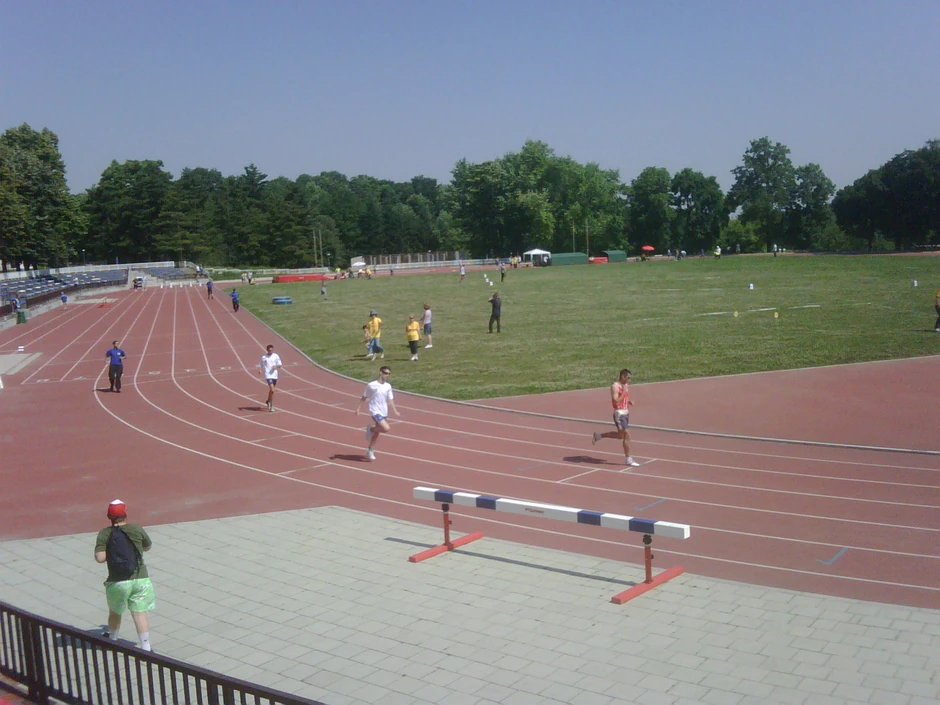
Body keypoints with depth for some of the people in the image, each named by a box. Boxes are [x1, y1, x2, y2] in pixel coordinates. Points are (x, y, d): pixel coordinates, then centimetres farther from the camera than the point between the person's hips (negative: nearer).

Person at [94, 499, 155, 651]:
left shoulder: (104, 534, -4)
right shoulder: (137, 529, -2)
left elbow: (100, 558, -13)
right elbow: (148, 547, 14)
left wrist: (111, 551, 8)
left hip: (117, 582, 0)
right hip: (140, 579, 0)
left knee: (114, 612, 23)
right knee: (140, 614, 0)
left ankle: (112, 640, 44)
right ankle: (146, 648, -3)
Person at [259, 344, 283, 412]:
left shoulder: (276, 356, 4)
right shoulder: (264, 357, -1)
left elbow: (280, 365, 5)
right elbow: (261, 366, 6)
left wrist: (276, 366, -16)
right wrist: (261, 371, -14)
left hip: (274, 375, 4)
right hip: (268, 375, -4)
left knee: (271, 390, 19)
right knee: (272, 390, -16)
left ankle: (268, 401, 45)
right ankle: (271, 406, -7)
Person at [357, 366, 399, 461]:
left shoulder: (388, 386, 5)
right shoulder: (371, 385, -10)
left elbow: (390, 399, 8)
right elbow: (364, 398, -1)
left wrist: (395, 410, -3)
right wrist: (358, 408, 0)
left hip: (384, 412, 6)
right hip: (375, 411, -6)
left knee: (377, 432, 14)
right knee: (386, 428, -22)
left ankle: (370, 450, 31)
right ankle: (371, 429, 5)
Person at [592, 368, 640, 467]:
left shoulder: (626, 385, 11)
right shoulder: (615, 386, -15)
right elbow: (616, 401, -23)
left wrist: (629, 402, 5)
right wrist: (624, 392, -23)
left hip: (626, 412, 9)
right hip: (619, 413, -9)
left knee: (620, 435, 17)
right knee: (627, 435, -10)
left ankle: (598, 436, 32)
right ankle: (629, 460, -2)